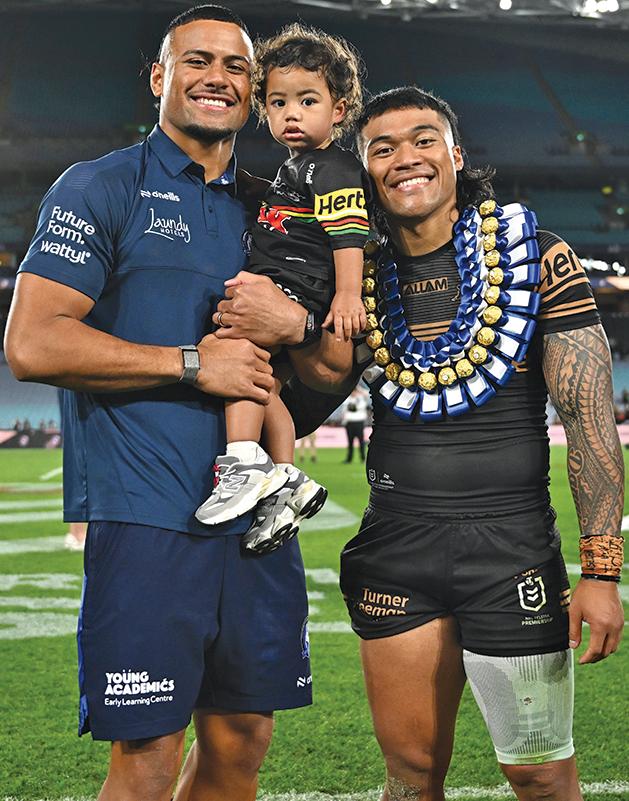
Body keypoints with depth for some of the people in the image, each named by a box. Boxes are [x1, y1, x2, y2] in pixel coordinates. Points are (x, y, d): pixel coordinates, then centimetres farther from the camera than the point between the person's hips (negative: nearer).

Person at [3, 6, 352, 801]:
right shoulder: (100, 188, 0)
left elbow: (337, 371, 17)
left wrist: (295, 325, -6)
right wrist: (194, 363, -10)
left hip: (257, 524, 6)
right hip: (146, 519, -6)